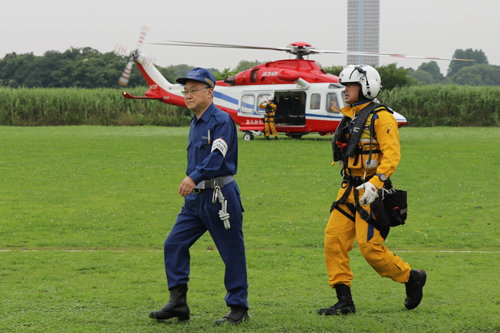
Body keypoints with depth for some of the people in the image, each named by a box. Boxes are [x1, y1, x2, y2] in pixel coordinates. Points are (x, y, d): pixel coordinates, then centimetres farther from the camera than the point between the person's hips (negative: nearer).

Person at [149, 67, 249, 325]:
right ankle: (178, 303, 4)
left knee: (232, 252, -1)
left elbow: (217, 157, -26)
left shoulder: (222, 121, -12)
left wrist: (194, 177, -38)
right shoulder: (195, 123, 16)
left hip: (220, 196, -9)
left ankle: (238, 308, 8)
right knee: (174, 244, 1)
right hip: (196, 197, 9)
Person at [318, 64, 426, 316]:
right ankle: (344, 301, 2)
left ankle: (412, 278, 12)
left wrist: (375, 183, -30)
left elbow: (392, 154, -20)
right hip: (350, 190, 8)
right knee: (334, 240, -2)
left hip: (370, 193, -8)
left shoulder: (380, 117, -10)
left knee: (370, 247, -10)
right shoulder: (350, 117, 16)